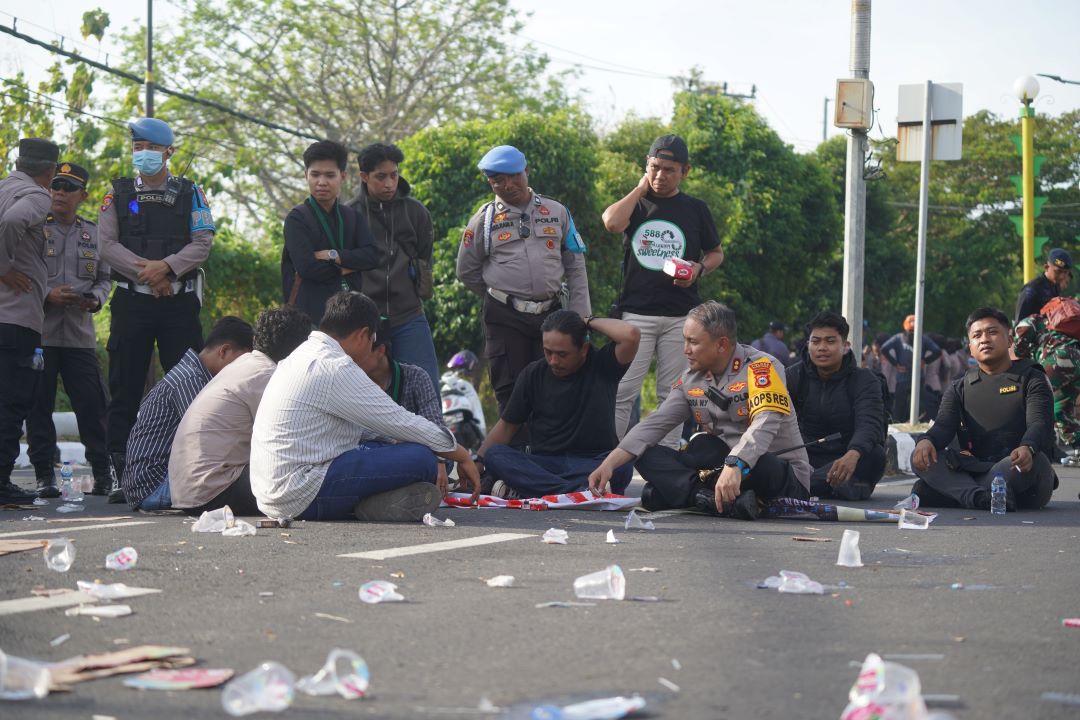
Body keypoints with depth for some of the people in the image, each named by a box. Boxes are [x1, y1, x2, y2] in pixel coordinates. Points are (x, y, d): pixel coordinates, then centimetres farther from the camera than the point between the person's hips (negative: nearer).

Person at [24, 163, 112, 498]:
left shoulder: (93, 233, 13)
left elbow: (104, 278, 20)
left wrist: (96, 298, -2)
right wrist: (46, 295, -13)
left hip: (80, 333, 2)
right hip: (38, 332, -2)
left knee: (92, 405, 0)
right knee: (39, 405, 0)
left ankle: (102, 471, 8)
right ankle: (44, 474, 7)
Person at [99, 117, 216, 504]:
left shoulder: (190, 194, 9)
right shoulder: (118, 194, 9)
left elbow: (202, 243, -1)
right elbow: (107, 244, -1)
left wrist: (166, 267, -16)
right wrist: (144, 272, -13)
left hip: (180, 301, 0)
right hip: (131, 301, 0)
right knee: (125, 388, -1)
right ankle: (119, 473, 0)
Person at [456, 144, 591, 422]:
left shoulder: (556, 212, 8)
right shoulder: (485, 220, 3)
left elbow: (575, 267, 9)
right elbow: (467, 271, 11)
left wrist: (580, 315, 2)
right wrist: (501, 296, 11)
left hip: (550, 314, 1)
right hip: (504, 318, -1)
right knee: (511, 392, -2)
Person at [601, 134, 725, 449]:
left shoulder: (695, 209, 10)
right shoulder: (635, 203, 8)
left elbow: (717, 253, 19)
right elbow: (612, 222, -14)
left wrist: (700, 267, -4)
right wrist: (641, 188, -3)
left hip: (680, 316, 1)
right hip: (635, 313, -1)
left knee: (672, 394, 4)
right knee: (622, 391, -8)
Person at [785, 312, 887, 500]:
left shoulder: (865, 380, -6)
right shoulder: (794, 376, 2)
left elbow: (869, 424, -24)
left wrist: (853, 455, -47)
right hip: (807, 457, 1)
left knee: (875, 455, -35)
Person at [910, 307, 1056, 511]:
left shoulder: (1030, 379, 6)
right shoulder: (961, 388, 18)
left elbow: (1040, 423, -11)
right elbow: (944, 425, 2)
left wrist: (1027, 448, -37)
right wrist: (927, 441, -25)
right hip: (975, 469, 4)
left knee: (1032, 461, -38)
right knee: (920, 457, -19)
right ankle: (980, 497, -42)